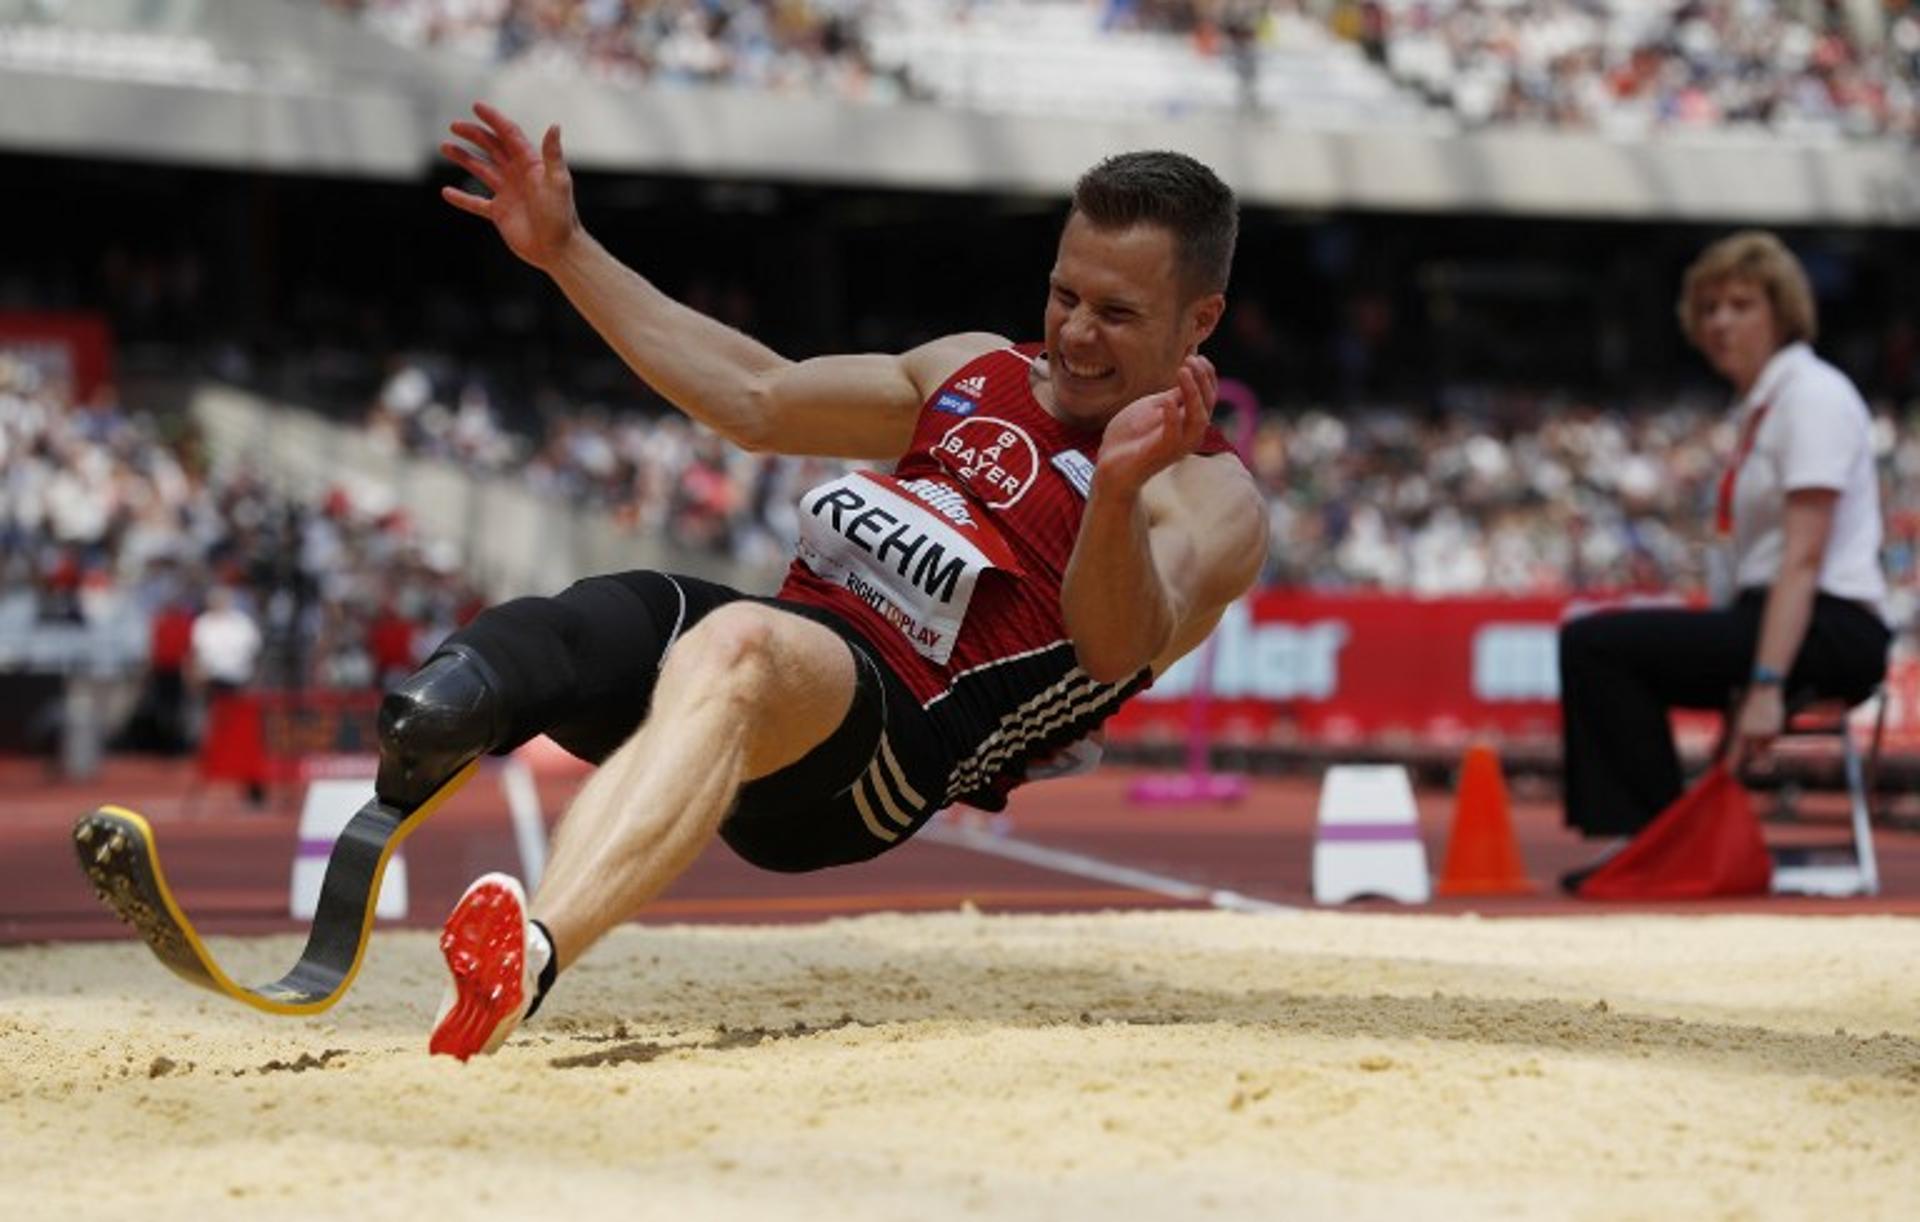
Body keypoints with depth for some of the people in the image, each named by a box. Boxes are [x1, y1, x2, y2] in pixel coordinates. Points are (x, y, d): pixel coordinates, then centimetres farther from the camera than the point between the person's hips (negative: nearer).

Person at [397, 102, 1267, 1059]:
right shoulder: (976, 372, 28)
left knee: (736, 648, -41)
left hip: (895, 734, -8)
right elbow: (756, 400, 33)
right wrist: (564, 250, 32)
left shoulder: (1212, 502, 6)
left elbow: (1119, 646, -15)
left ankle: (525, 952, -63)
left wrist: (1117, 493, -36)